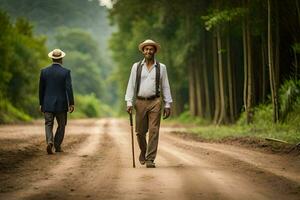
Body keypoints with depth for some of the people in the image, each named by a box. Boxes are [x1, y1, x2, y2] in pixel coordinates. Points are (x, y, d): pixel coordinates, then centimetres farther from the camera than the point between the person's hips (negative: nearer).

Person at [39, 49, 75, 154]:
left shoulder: (44, 71, 0)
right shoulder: (66, 72, -8)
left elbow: (41, 89, 4)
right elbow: (69, 88, -13)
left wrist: (41, 104, 13)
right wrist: (71, 104, -9)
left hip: (48, 104, 1)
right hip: (61, 104, -1)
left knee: (48, 125, 6)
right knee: (61, 125, 15)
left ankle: (50, 142, -18)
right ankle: (57, 146, 17)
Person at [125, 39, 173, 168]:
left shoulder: (161, 68, 8)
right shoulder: (136, 67, 8)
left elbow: (165, 87, 9)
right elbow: (131, 85, 6)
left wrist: (168, 105, 3)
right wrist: (129, 103, -3)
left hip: (155, 102, -1)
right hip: (140, 102, 1)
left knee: (154, 131, -8)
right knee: (140, 132, 5)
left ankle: (150, 159, -5)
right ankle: (143, 151, 32)